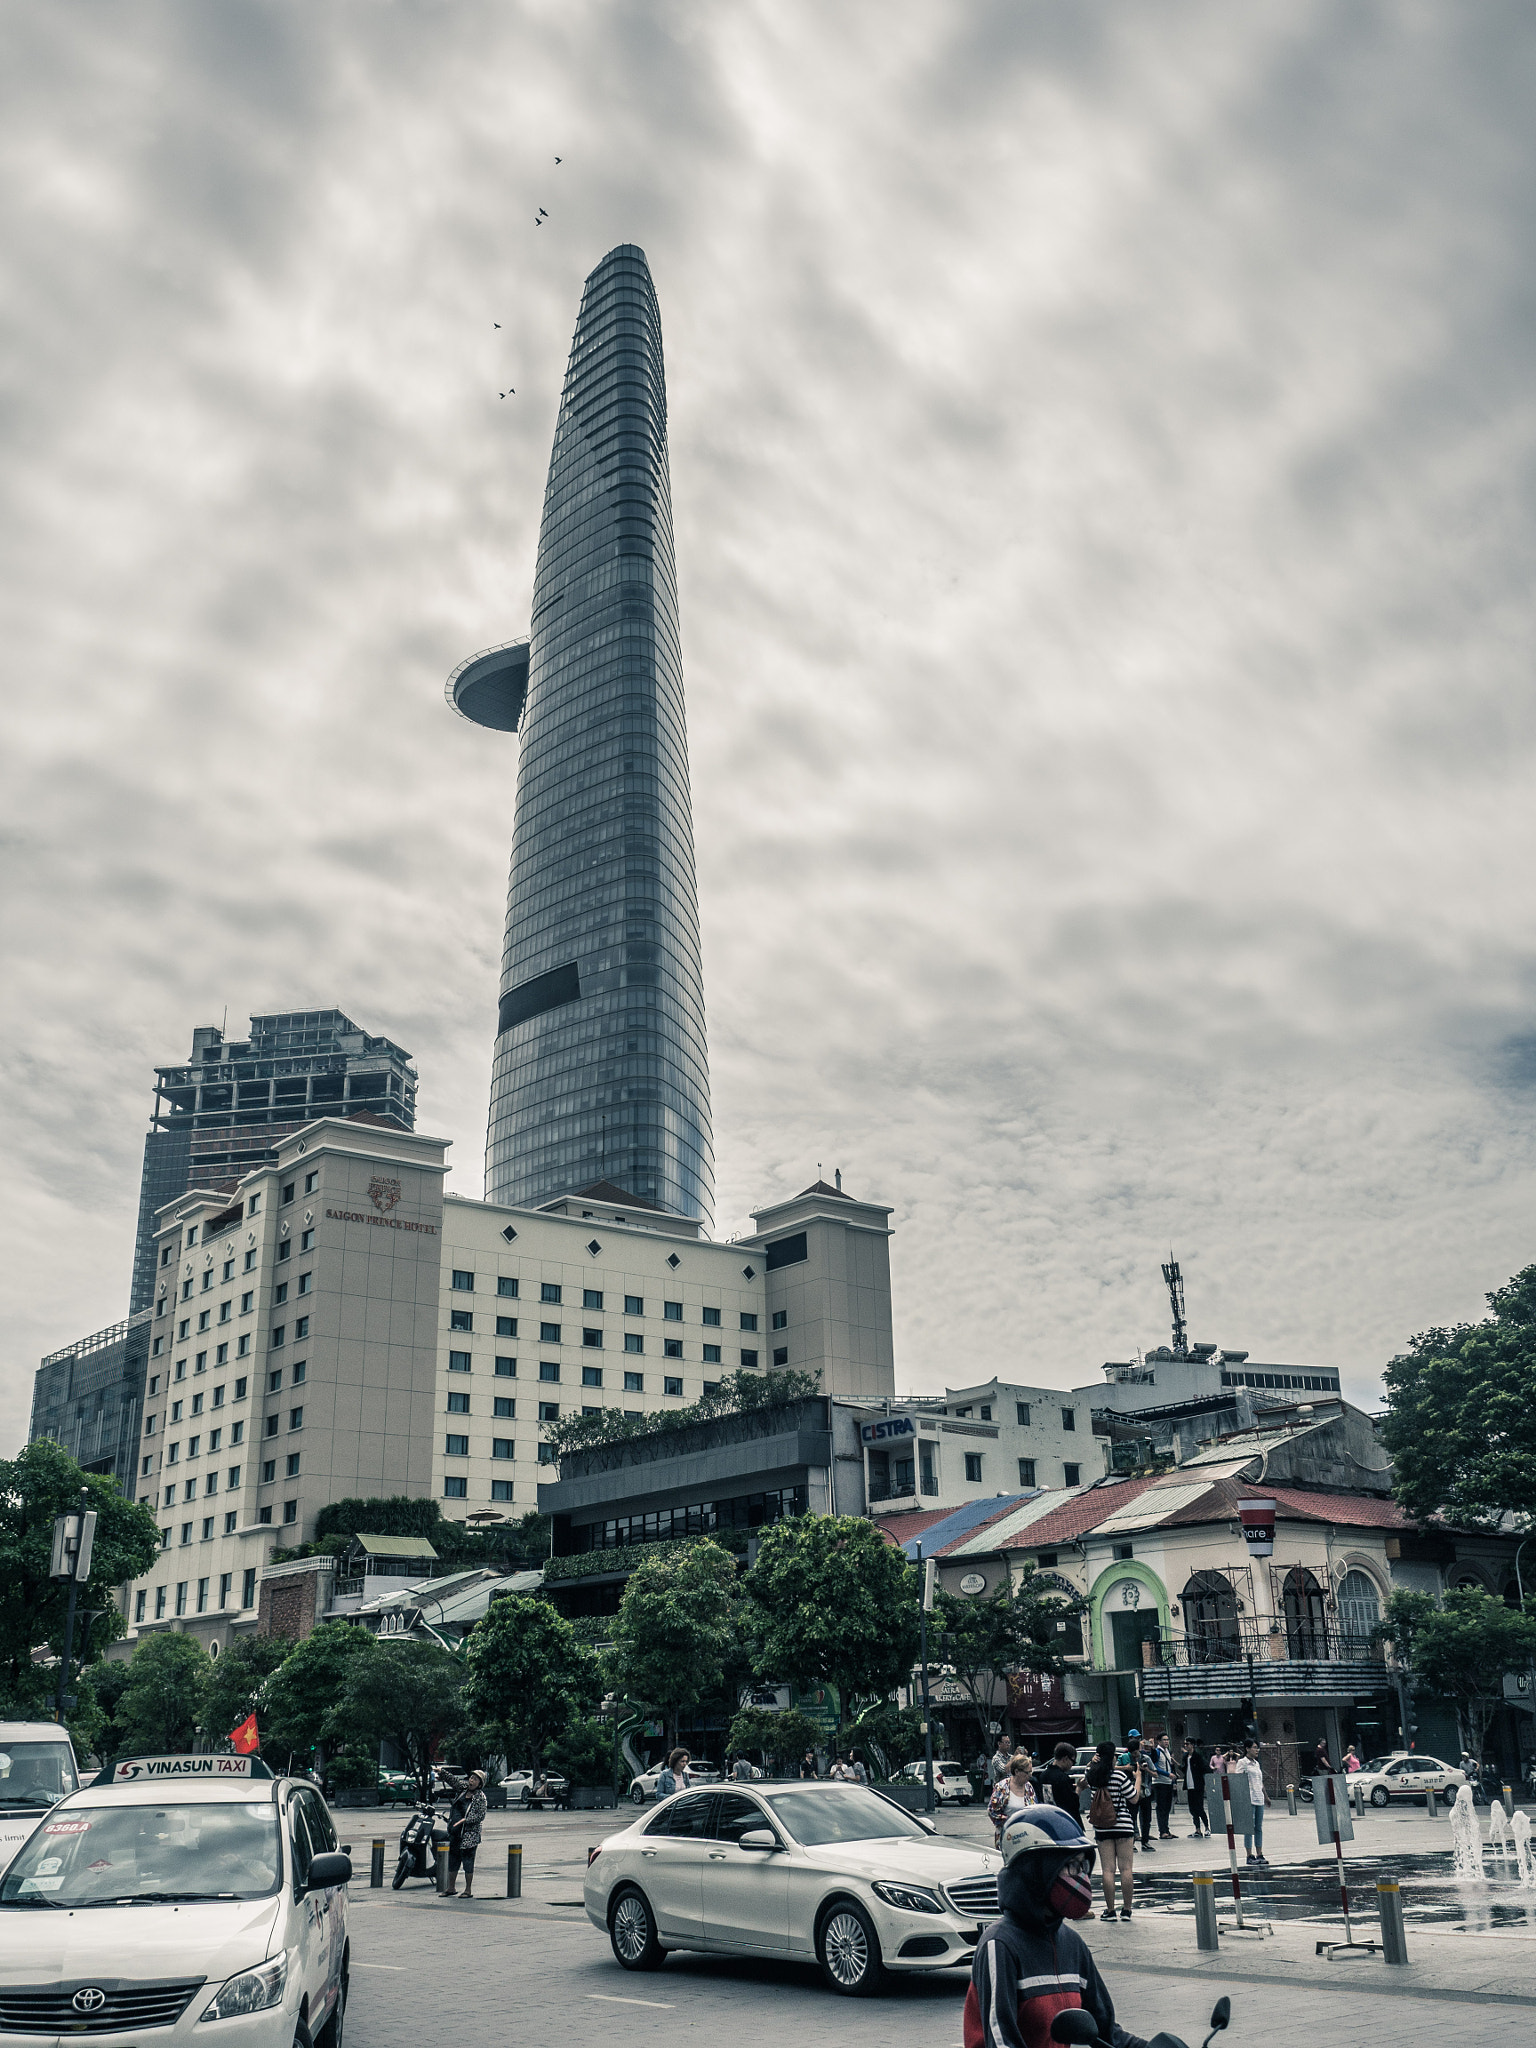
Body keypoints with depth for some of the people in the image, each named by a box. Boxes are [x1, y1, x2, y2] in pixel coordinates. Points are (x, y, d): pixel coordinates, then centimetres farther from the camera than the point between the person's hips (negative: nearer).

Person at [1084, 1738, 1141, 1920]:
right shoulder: (1120, 1776, -12)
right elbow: (1135, 1799, -5)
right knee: (1125, 1868, 5)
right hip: (1123, 1825, -3)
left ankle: (1110, 1910, 7)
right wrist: (1138, 1777, 6)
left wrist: (1092, 1762, 15)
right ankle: (1126, 1910, 8)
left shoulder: (1090, 1775, 0)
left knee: (1108, 1870, 5)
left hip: (1101, 1829, 3)